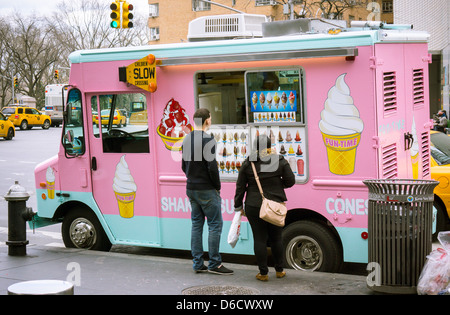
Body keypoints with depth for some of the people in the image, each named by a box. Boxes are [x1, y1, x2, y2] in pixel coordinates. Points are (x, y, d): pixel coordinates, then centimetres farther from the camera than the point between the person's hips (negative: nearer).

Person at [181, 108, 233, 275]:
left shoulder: (186, 139, 10)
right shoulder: (207, 140, -16)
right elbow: (212, 166, -20)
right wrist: (217, 186, -8)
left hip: (191, 189, 8)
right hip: (206, 190, -8)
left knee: (197, 225, 12)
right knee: (215, 224, -2)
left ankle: (198, 264, 14)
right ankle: (214, 264, -1)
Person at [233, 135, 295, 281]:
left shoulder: (248, 163, -2)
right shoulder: (280, 161, -2)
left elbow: (240, 187, 1)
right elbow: (290, 181, 0)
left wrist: (238, 206, 9)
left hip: (254, 207, -1)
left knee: (260, 239, 3)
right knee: (276, 238, 13)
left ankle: (263, 273, 6)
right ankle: (279, 270, 22)